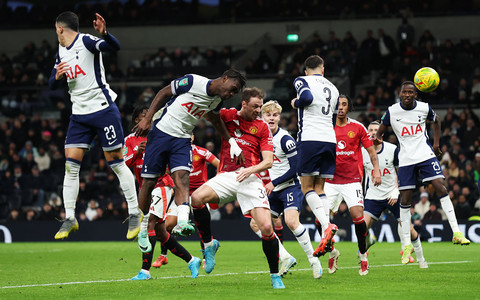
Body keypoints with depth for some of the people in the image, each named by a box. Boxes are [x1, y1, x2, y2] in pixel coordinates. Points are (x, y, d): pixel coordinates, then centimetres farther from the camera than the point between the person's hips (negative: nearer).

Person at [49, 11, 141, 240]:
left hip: (103, 110, -7)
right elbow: (52, 84, 18)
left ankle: (135, 213, 8)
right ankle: (69, 219, 4)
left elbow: (115, 47, -28)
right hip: (79, 115, 7)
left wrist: (104, 33, -48)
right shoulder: (61, 51, 13)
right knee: (71, 164, -1)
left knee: (116, 161, -3)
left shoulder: (86, 41, -11)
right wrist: (57, 77, -5)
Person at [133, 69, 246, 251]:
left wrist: (232, 141, 19)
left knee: (182, 177, -19)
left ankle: (182, 222, -37)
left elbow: (215, 120, 25)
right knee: (149, 181, 0)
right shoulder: (193, 82, -17)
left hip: (182, 140, 5)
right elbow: (164, 93, -8)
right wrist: (147, 119, -13)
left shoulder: (218, 100, 4)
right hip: (161, 132, -5)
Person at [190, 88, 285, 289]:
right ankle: (209, 244, -5)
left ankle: (275, 276, 2)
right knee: (196, 197, -28)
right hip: (226, 176, 1)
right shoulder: (227, 116, 10)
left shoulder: (262, 127, 8)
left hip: (250, 178, -1)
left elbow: (268, 161, 2)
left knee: (266, 227, -17)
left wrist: (250, 169, -17)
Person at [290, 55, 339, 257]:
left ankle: (327, 226, -21)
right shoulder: (333, 88, 22)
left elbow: (307, 97, -17)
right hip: (330, 140, 5)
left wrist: (295, 103, 1)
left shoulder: (302, 80, 4)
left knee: (307, 187, 0)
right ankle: (326, 238, -4)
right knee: (319, 187, 10)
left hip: (310, 139, -5)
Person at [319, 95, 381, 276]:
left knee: (357, 215, -16)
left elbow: (371, 151, 8)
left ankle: (363, 254, 3)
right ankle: (332, 252, 15)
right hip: (330, 181, 2)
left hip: (352, 179, -2)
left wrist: (376, 170, -5)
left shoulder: (357, 127, 3)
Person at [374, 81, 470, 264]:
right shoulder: (392, 111, -4)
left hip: (426, 154, 0)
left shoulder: (424, 108, -1)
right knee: (405, 200, -1)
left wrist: (436, 143, 12)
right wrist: (377, 138, -16)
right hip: (406, 159, 0)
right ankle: (407, 245, 8)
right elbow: (381, 128, 8)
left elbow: (436, 121, 19)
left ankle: (456, 233, -14)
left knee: (441, 188, -16)